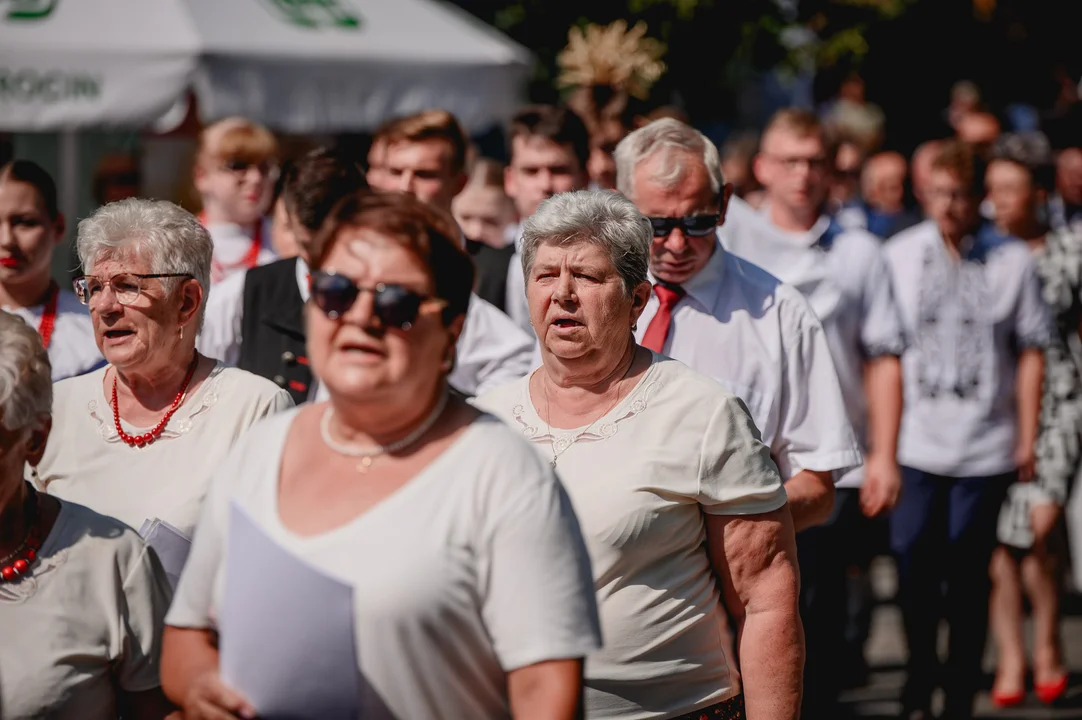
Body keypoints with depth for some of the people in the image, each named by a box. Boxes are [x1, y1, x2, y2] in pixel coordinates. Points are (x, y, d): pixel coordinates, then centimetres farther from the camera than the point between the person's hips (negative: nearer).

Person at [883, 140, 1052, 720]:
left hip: (985, 448, -1)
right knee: (913, 564, -3)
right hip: (913, 443, 1)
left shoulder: (1012, 260, 1)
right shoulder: (899, 254, 4)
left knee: (969, 575, 4)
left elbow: (1031, 350, 5)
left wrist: (1027, 437, 2)